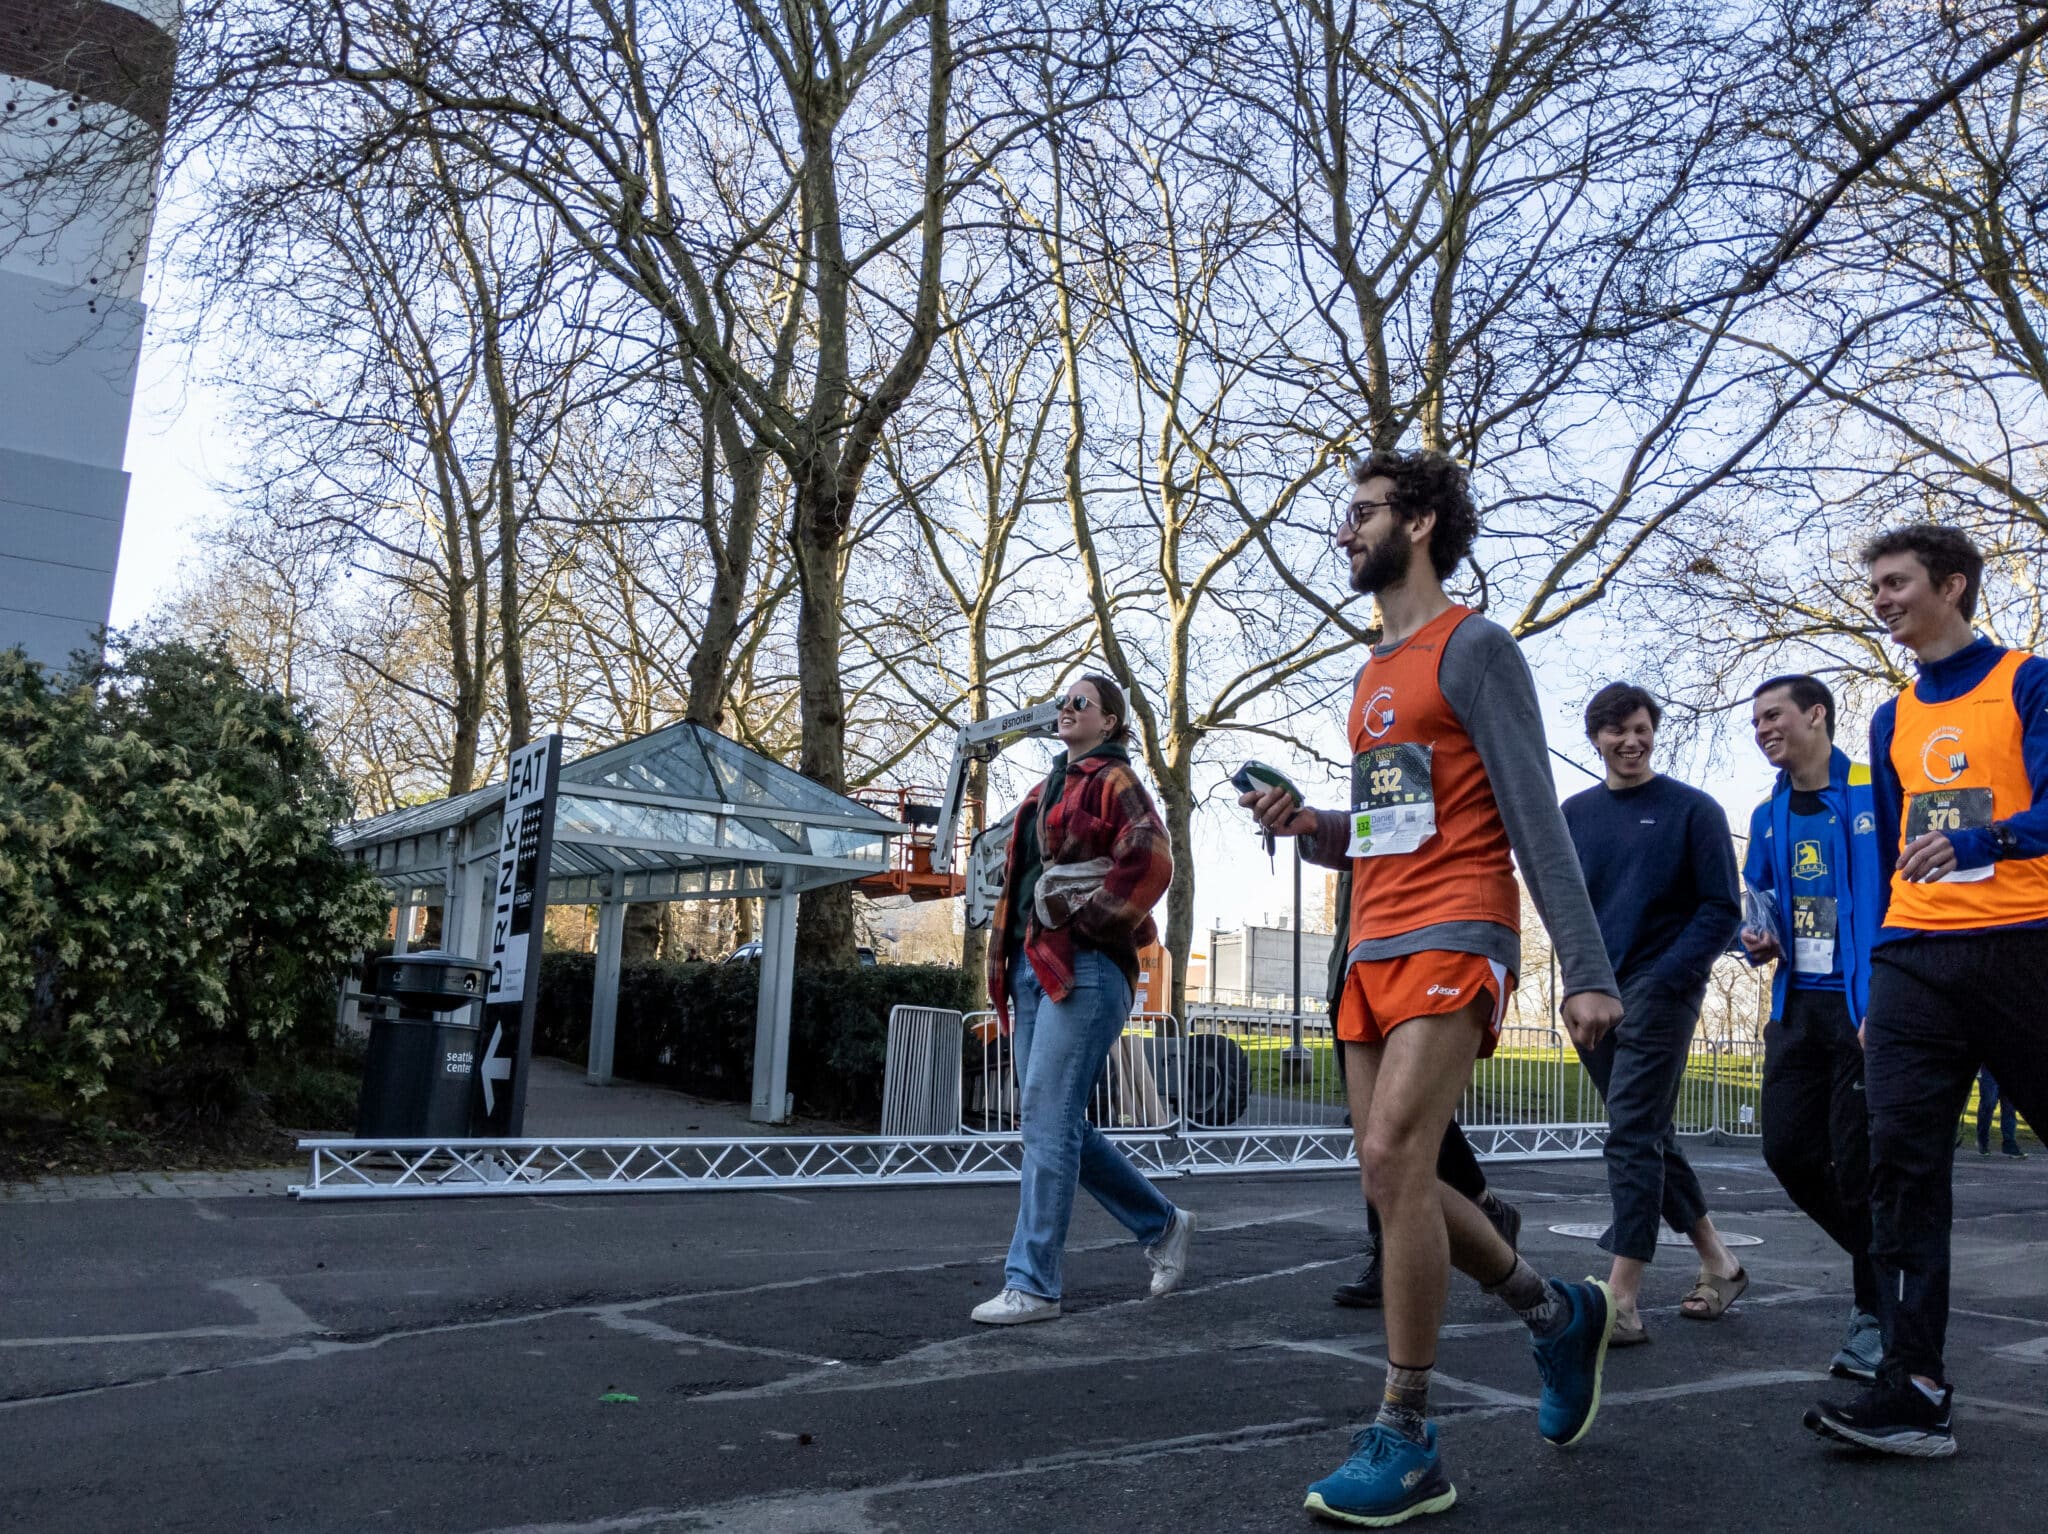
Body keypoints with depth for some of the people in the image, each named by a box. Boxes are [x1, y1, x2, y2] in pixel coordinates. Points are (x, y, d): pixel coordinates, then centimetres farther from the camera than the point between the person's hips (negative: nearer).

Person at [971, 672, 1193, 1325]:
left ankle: (1032, 1284, -4)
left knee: (1047, 1118, -11)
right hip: (1032, 964, 9)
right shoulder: (1048, 789, 23)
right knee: (1057, 1123, 9)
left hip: (1083, 966, -9)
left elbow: (1149, 861, -17)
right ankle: (1162, 1224, 25)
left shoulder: (1112, 781, -2)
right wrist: (1006, 949, 16)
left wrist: (1089, 918, -13)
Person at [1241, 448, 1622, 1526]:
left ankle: (1405, 1444, -6)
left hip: (1454, 938, -8)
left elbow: (1534, 816, -11)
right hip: (1372, 949, 9)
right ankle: (1560, 1316, 30)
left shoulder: (1474, 648, -4)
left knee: (1393, 1158, -17)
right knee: (1395, 1180, 8)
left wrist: (1587, 972, -16)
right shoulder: (1374, 676, 20)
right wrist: (1308, 826, 5)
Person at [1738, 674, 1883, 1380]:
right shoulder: (1768, 817, 13)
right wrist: (1759, 940, 1)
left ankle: (1875, 1313, 13)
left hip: (1863, 1006, -6)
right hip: (1798, 1006, 6)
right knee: (1787, 1148, 3)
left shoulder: (1872, 796, -7)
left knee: (1857, 1162, -4)